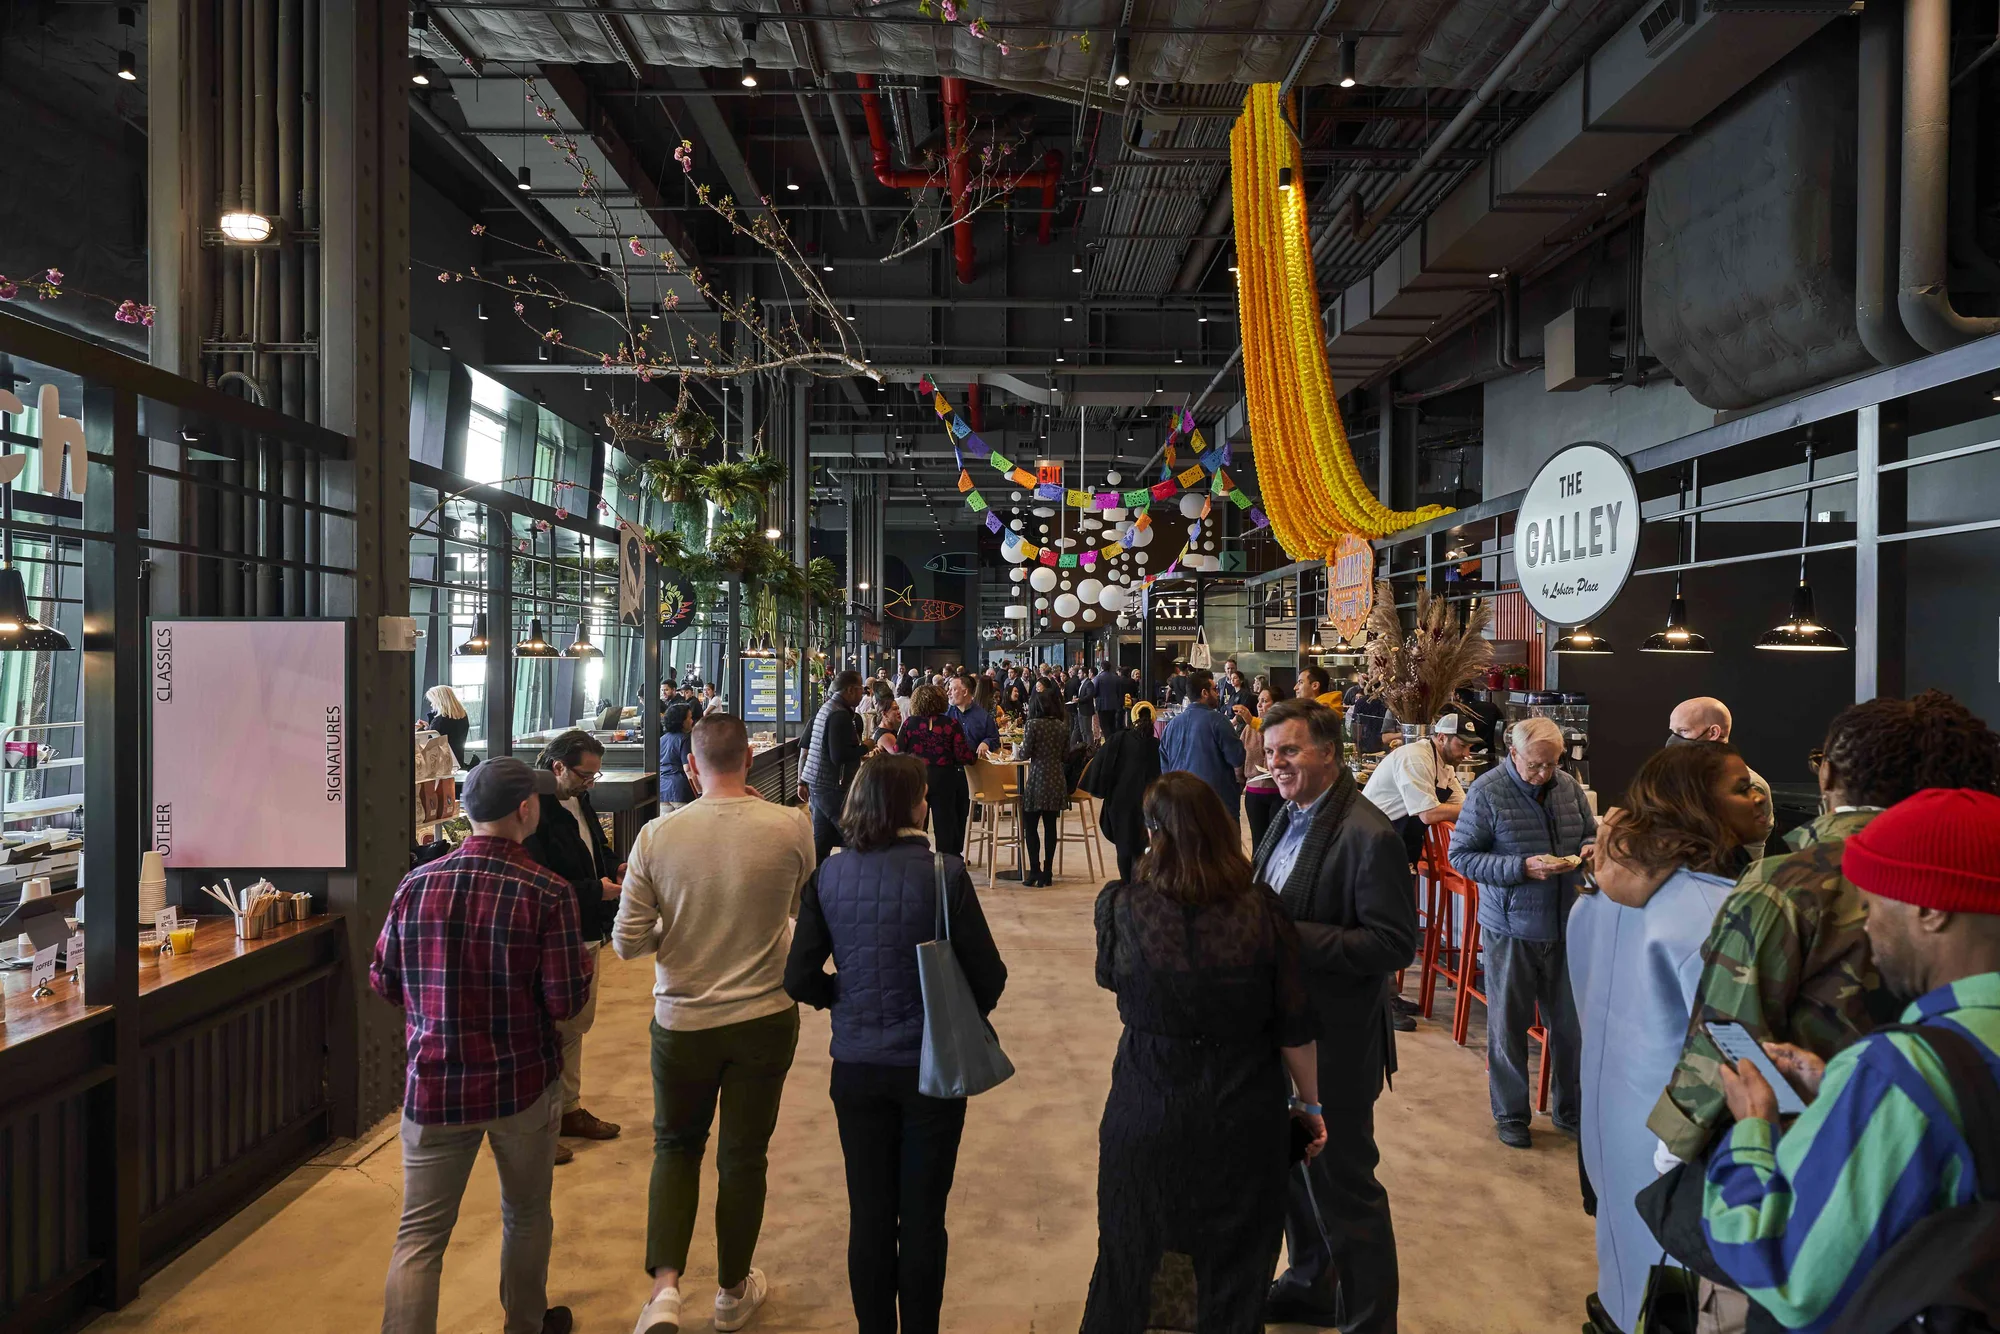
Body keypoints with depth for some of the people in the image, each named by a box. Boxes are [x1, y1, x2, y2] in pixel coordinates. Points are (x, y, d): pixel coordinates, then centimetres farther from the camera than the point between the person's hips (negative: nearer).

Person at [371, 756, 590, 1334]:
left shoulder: (415, 884, -6)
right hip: (524, 1085, -2)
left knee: (420, 1234, 11)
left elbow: (383, 983, 4)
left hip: (434, 1085, 2)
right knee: (526, 1215, 20)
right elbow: (565, 1001, -16)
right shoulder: (547, 893, -17)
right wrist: (582, 959, 4)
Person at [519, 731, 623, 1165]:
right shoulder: (536, 811, -21)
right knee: (547, 1030, 2)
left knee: (576, 1025, 20)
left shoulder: (579, 801, 7)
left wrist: (614, 868, 1)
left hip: (586, 934, 9)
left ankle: (569, 1109, 35)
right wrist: (597, 890, -22)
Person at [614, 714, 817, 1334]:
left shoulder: (657, 835, -13)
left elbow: (627, 941, -9)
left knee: (676, 1145, 23)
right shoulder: (792, 827, -15)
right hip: (766, 1019, 0)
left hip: (682, 1020, 0)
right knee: (743, 1155, 17)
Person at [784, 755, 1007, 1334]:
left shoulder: (830, 875, -6)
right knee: (922, 1218, 13)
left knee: (869, 1215, 17)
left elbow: (800, 979, -3)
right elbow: (988, 976, -11)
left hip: (857, 1066, 3)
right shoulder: (943, 872, -16)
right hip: (931, 1066, -3)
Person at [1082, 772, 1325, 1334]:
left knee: (1128, 1258, 22)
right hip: (1242, 1113, 0)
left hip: (1147, 1110, 0)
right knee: (1236, 1268, 21)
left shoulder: (1120, 906, -17)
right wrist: (1310, 1103, 7)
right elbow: (1294, 1028, -8)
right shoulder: (1263, 912, -16)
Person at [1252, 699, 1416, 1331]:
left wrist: (1292, 936, -28)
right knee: (1293, 1167, 24)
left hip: (1334, 1043, -8)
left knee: (1342, 1187, 8)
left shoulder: (1369, 836, -22)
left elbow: (1394, 944, -23)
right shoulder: (1288, 818, 5)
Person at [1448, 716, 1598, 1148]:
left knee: (1570, 1021, 13)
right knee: (1509, 1025, 9)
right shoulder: (1487, 791, -13)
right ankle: (1510, 1115, 25)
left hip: (1565, 926, 4)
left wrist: (1583, 853, -7)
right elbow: (1461, 855, -13)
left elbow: (1590, 834, 17)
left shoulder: (1569, 786, 2)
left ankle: (1570, 1109, 32)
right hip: (1511, 929, -4)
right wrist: (1523, 868, -23)